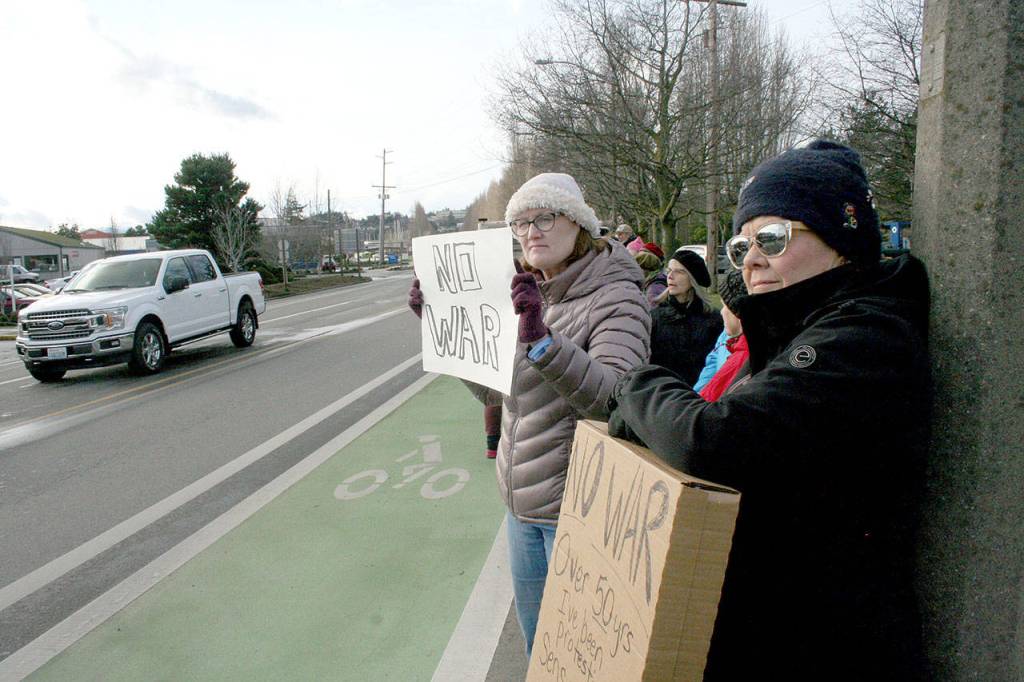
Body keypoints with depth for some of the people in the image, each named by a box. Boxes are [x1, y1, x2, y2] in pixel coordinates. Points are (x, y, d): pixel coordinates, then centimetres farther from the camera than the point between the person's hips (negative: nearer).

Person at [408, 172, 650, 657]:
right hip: (522, 497, 7)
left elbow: (612, 399, -29)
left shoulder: (615, 298, -14)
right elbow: (494, 392, 9)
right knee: (535, 639, 23)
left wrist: (541, 338, -40)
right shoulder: (527, 293, 8)